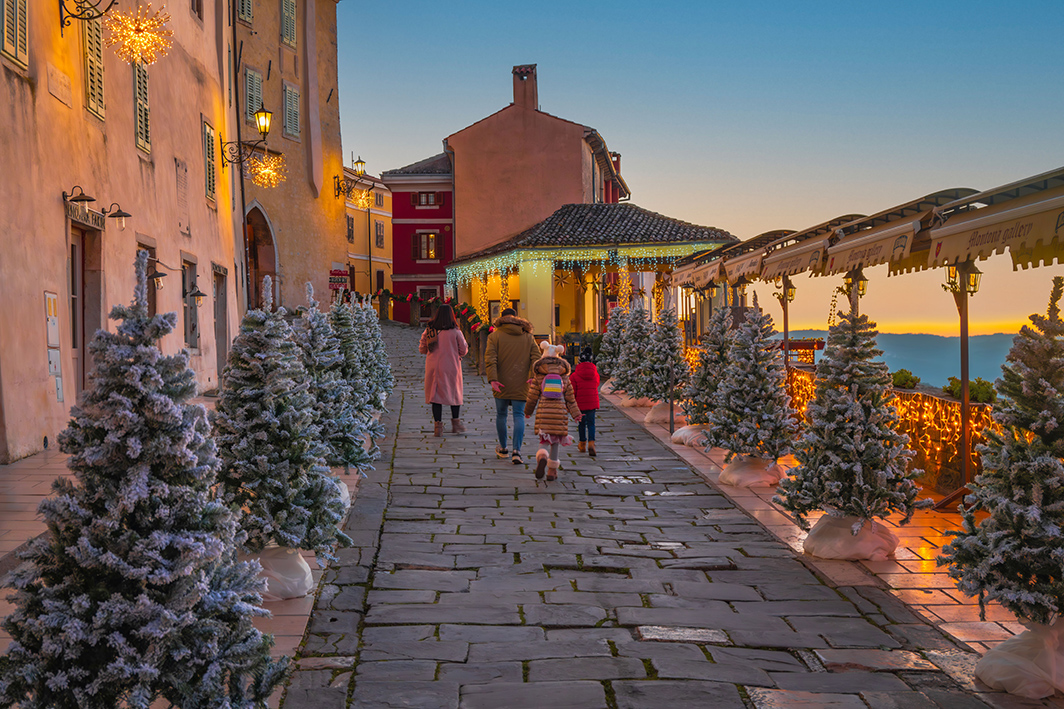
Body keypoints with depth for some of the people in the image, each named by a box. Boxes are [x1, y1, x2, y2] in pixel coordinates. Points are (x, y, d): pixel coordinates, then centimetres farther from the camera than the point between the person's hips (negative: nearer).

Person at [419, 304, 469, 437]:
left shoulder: (429, 330, -1)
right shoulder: (455, 332, -9)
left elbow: (422, 349, 7)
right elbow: (463, 350, -2)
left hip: (433, 367, 2)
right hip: (451, 367, -2)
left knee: (436, 395, 7)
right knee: (455, 394, 14)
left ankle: (438, 426, 2)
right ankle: (456, 423, 19)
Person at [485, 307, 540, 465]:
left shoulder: (495, 336, 2)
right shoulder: (528, 337, 10)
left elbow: (490, 359, -11)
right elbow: (536, 358, -3)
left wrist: (493, 379, -18)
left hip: (501, 384, -1)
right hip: (521, 385, 1)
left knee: (501, 414, 15)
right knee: (519, 416, 1)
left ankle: (502, 448, 27)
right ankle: (516, 451, -14)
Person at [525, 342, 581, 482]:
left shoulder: (538, 376, 1)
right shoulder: (564, 376, 6)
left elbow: (533, 396, 3)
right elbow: (570, 397, 7)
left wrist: (528, 411, 17)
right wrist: (575, 413, 13)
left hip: (543, 411, -1)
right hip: (559, 411, 1)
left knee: (545, 439, 4)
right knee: (556, 441, 9)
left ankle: (542, 457, -29)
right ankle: (552, 471, 10)